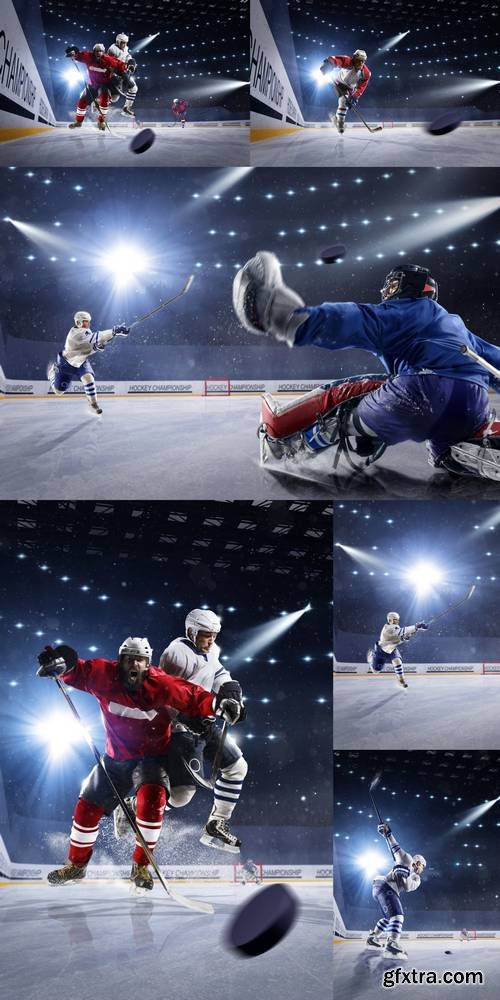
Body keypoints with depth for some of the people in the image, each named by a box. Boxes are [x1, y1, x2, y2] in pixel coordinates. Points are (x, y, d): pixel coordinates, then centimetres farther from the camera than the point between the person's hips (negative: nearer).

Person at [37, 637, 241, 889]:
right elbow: (77, 671, -14)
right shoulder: (105, 675, -15)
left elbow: (191, 697, -20)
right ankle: (77, 864, 31)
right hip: (116, 757, 3)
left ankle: (141, 866, -12)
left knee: (152, 796, -29)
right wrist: (59, 663, -36)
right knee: (88, 805, 5)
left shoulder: (159, 684, -20)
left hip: (151, 757, -3)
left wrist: (218, 704, -37)